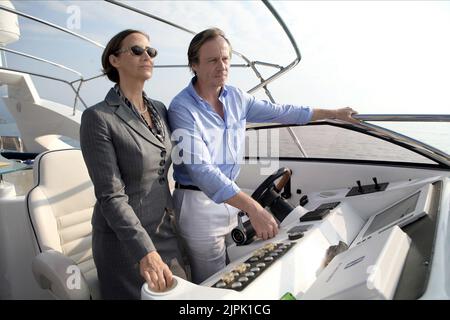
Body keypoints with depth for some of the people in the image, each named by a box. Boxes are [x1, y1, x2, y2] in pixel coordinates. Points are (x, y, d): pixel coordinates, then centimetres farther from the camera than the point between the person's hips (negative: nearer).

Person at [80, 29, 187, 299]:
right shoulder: (99, 118, -15)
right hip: (125, 240, -6)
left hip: (167, 232, 6)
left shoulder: (160, 110, 4)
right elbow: (111, 196, -20)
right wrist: (145, 252, -26)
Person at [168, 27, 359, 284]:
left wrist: (334, 114, 17)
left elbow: (279, 112, 12)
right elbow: (200, 169, -28)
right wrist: (253, 208, -35)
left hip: (230, 199, 6)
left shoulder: (236, 97, 2)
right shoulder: (182, 109, -19)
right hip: (199, 203, -6)